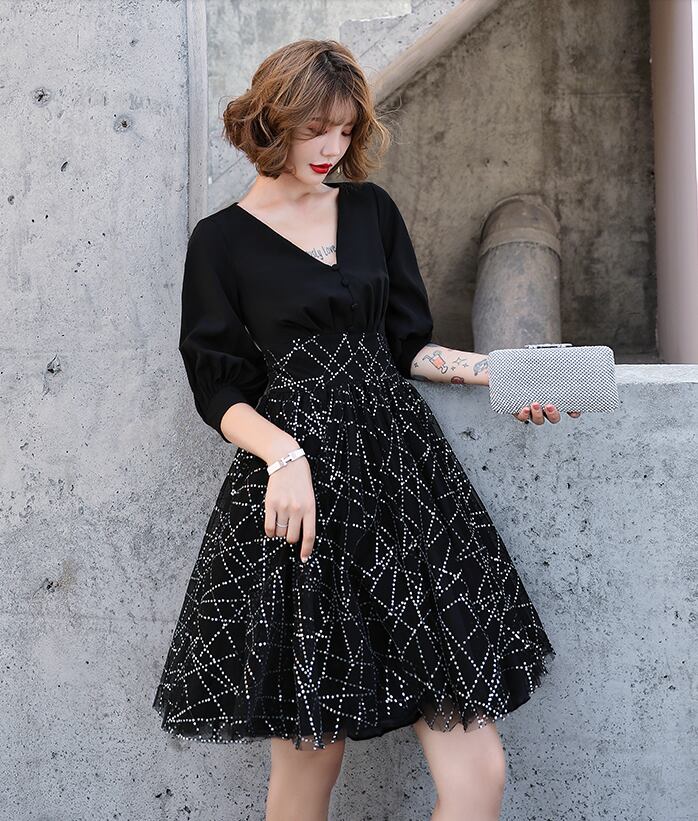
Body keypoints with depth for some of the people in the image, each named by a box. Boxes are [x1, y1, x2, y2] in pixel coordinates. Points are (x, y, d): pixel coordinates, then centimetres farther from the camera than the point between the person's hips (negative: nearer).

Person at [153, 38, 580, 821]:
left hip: (402, 466, 4)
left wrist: (492, 372, 2)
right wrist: (284, 453, -17)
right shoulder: (222, 241, 4)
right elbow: (220, 391, 1)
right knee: (309, 752, 1)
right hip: (300, 488, -3)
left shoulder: (371, 209, 15)